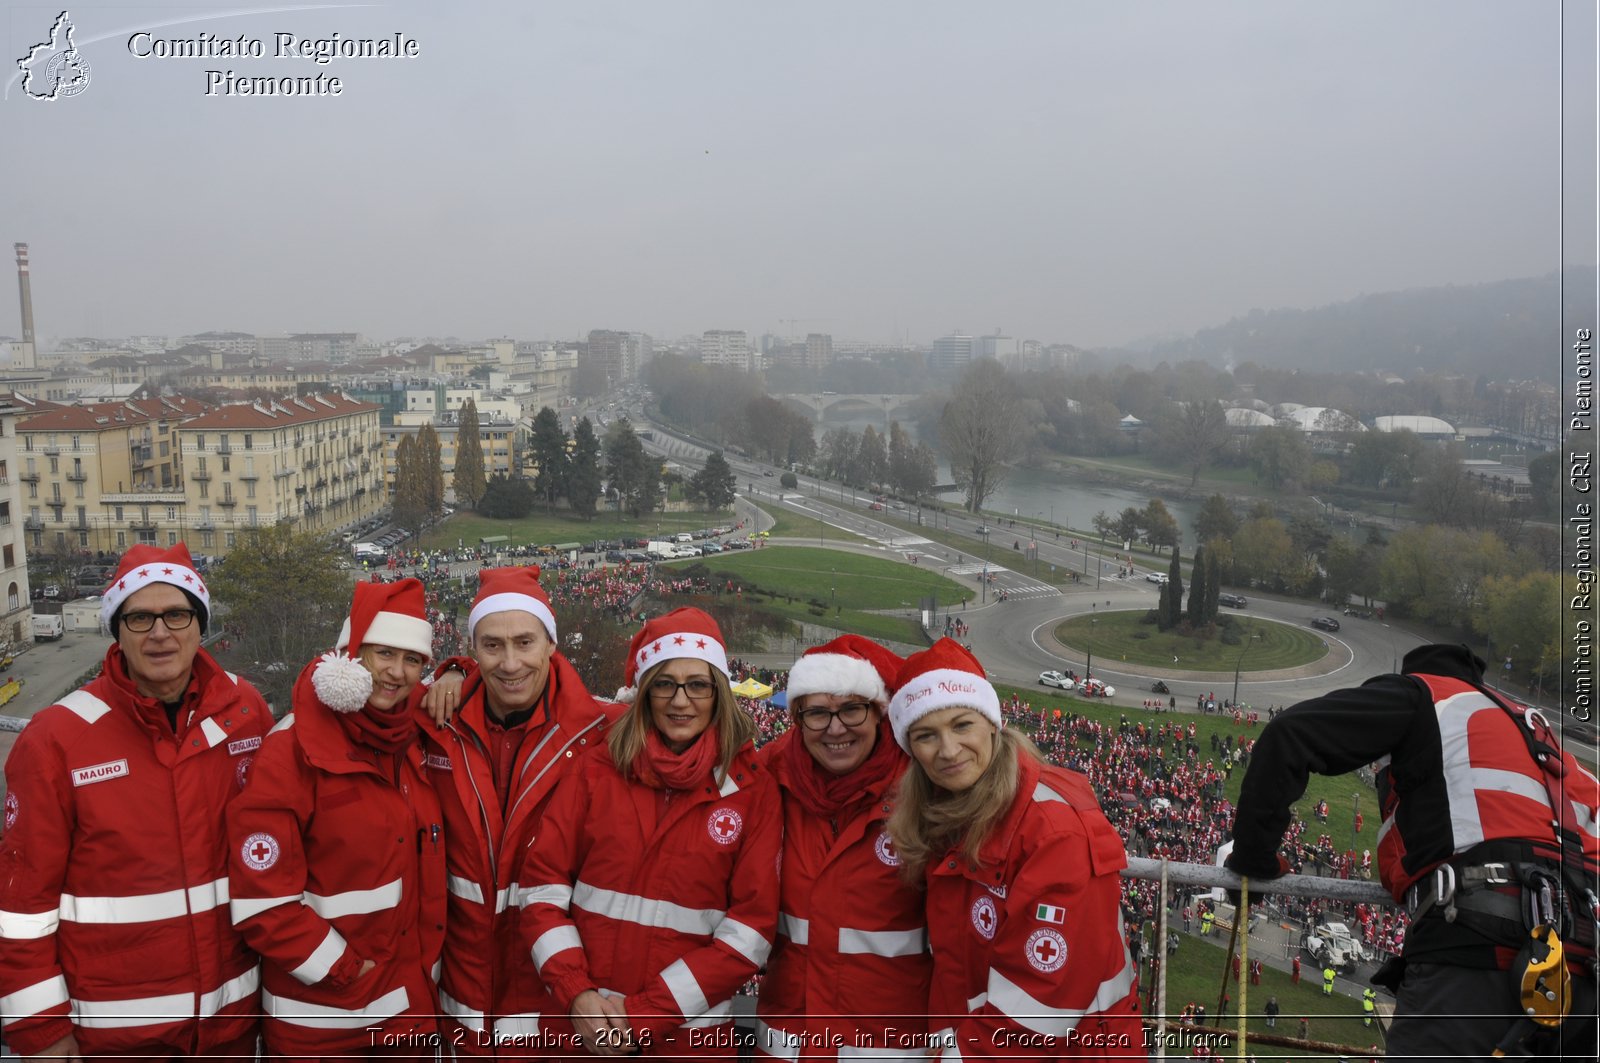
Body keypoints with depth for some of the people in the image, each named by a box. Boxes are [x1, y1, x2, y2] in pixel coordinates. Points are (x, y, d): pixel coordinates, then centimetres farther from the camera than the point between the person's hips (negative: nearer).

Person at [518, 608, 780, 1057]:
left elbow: (750, 928, -9)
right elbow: (542, 882, -2)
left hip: (689, 1032, -1)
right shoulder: (598, 768, -3)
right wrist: (576, 993, -13)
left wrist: (645, 1014, -13)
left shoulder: (752, 790, -7)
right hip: (581, 1024, 1)